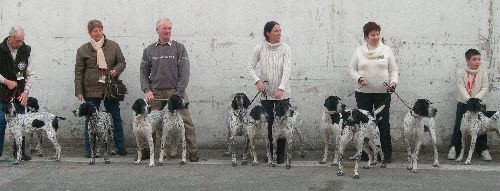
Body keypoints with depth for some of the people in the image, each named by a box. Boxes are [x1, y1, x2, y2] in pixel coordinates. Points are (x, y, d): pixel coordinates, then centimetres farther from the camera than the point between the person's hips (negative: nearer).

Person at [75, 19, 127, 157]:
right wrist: (78, 91, -2)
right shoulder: (83, 50, 2)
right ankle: (90, 150, 11)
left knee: (116, 118, 7)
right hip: (91, 90, -1)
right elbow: (78, 72, 3)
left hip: (111, 89, 1)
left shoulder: (113, 46, 5)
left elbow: (121, 62, 13)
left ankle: (120, 147, 17)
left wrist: (116, 70, -10)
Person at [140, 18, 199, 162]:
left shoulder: (179, 48, 3)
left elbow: (184, 72, -4)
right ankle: (145, 150, 15)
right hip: (155, 92, 2)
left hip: (175, 90, -2)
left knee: (185, 121, -7)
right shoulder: (149, 50, 11)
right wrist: (147, 90, -3)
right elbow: (144, 73, 12)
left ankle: (192, 152, -1)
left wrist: (180, 92, -13)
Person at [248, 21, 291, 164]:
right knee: (268, 123, 3)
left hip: (282, 92, 0)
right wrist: (257, 81, -11)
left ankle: (280, 154, 12)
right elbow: (251, 66, 4)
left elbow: (287, 69, -14)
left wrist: (281, 88, -24)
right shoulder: (260, 48, -5)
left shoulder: (285, 48, -7)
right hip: (266, 91, 1)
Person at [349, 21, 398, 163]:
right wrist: (359, 78, -12)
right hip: (363, 93, 1)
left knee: (383, 123, -2)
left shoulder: (386, 50, 4)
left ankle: (387, 154, 7)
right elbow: (352, 69, 7)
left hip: (383, 93, -1)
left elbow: (393, 69, 6)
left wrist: (394, 81, -12)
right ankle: (365, 153, 15)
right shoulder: (359, 51, 4)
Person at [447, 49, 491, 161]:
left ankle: (483, 149, 14)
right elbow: (461, 88, -12)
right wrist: (469, 99, -25)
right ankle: (454, 148, 9)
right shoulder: (461, 73, -4)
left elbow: (485, 88, -5)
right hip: (463, 104, -1)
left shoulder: (483, 73, 0)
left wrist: (476, 98, -21)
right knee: (459, 126, -1)